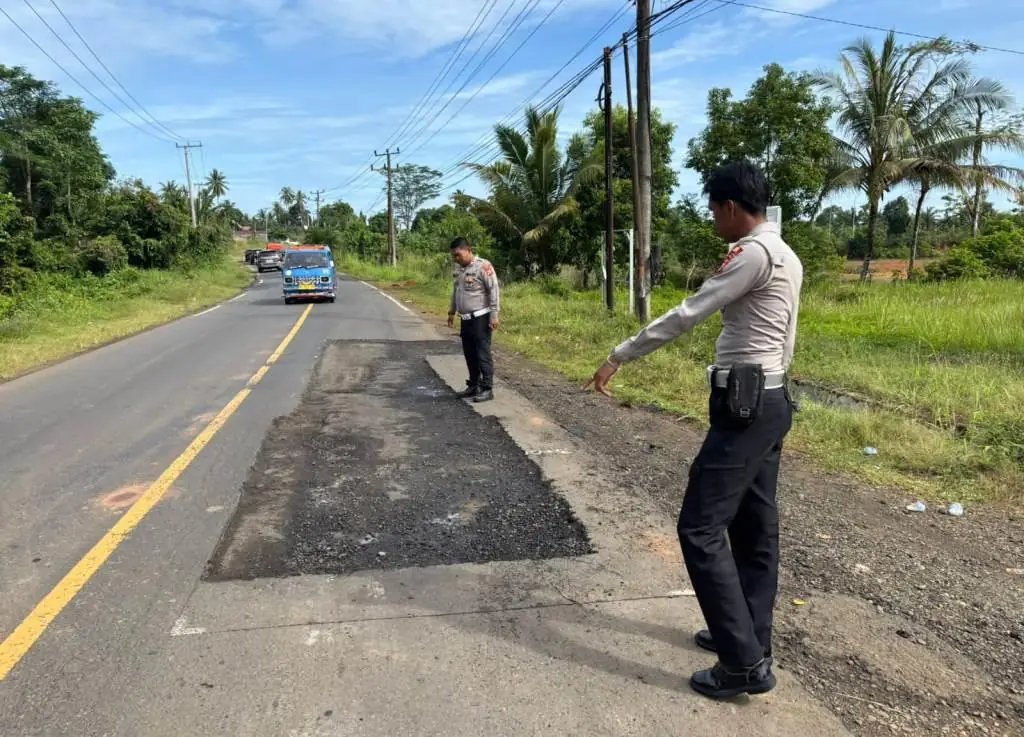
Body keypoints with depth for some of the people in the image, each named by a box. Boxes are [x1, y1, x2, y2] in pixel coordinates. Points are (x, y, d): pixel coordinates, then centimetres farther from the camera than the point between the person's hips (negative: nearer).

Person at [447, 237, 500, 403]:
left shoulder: (483, 266, -13)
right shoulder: (459, 268, 12)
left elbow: (494, 290, -14)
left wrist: (494, 316, -17)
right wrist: (451, 312, 22)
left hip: (480, 318, -8)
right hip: (466, 319, 8)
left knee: (483, 354, -4)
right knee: (470, 354, 12)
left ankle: (487, 389, 1)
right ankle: (473, 386, 23)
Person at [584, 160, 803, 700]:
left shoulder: (754, 253, -15)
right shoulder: (786, 257, 16)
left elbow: (686, 316, -19)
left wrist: (618, 358, -13)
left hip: (744, 407, -11)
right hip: (771, 402, 11)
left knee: (699, 528, -6)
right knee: (754, 527, 15)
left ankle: (745, 663, -1)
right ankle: (749, 640, 26)